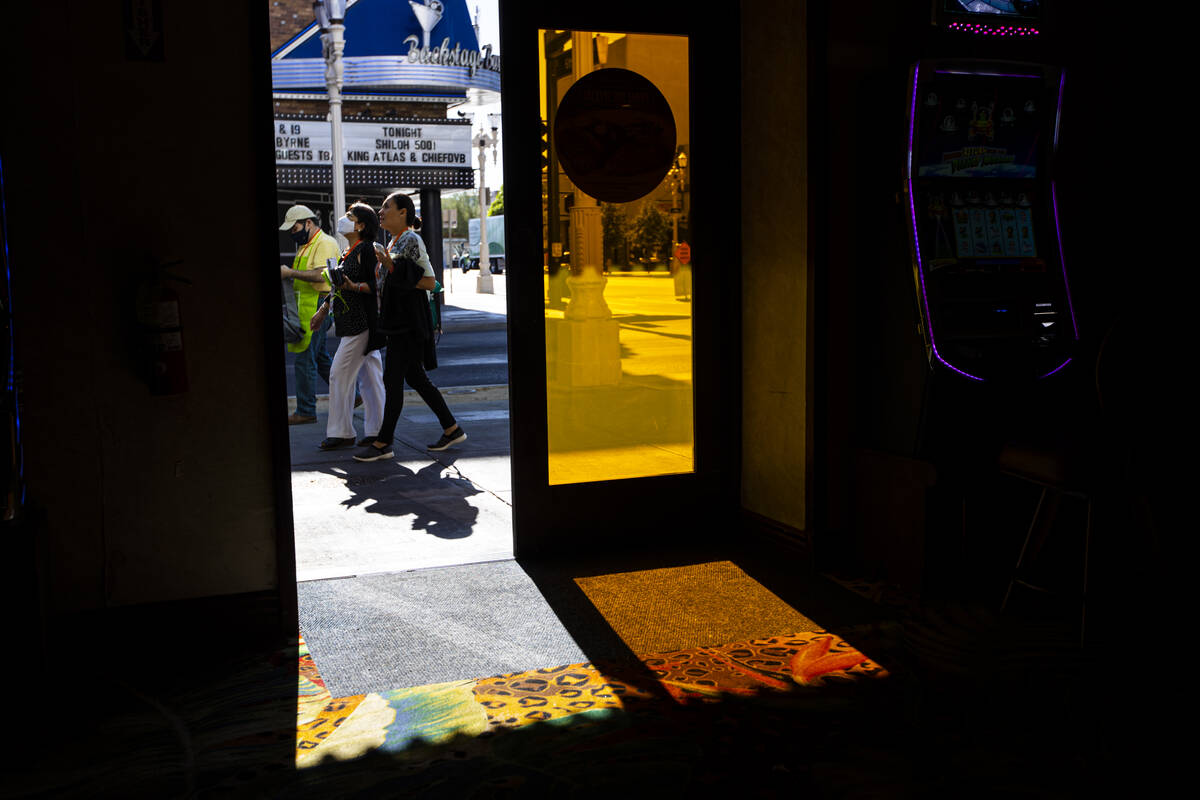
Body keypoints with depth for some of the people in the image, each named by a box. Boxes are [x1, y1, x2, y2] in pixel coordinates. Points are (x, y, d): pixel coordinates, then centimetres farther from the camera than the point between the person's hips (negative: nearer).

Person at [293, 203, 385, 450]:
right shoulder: (349, 253, 18)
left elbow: (377, 286, -17)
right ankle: (376, 430, 12)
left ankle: (340, 432, 0)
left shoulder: (367, 250, -11)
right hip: (349, 323, 9)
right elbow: (338, 283, 26)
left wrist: (354, 287, -31)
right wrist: (324, 309, 28)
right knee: (370, 376, 9)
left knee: (339, 374, -7)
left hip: (360, 323, -9)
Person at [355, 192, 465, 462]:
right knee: (416, 378, 12)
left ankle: (383, 443, -1)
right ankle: (452, 429, 20)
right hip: (397, 320, 10)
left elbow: (429, 282, -17)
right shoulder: (394, 242, 16)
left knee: (392, 379, -7)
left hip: (409, 321, -10)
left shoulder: (411, 240, -12)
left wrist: (393, 270, -21)